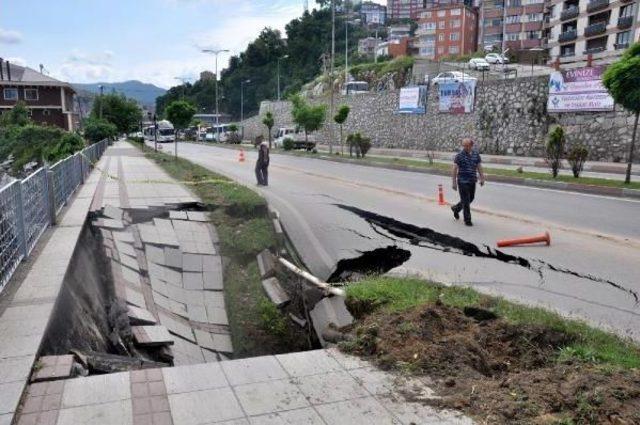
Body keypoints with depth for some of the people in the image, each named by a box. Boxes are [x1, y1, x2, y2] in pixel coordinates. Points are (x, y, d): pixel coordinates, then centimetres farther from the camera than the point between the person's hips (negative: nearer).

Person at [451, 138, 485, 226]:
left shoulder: (476, 154, 5)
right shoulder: (459, 155, -9)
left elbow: (479, 166, 10)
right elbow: (455, 169, -8)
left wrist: (482, 178, 3)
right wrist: (454, 182, -11)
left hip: (472, 181, 5)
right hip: (463, 181, -5)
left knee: (471, 198, 15)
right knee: (466, 200, -3)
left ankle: (456, 208, 38)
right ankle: (467, 220, 6)